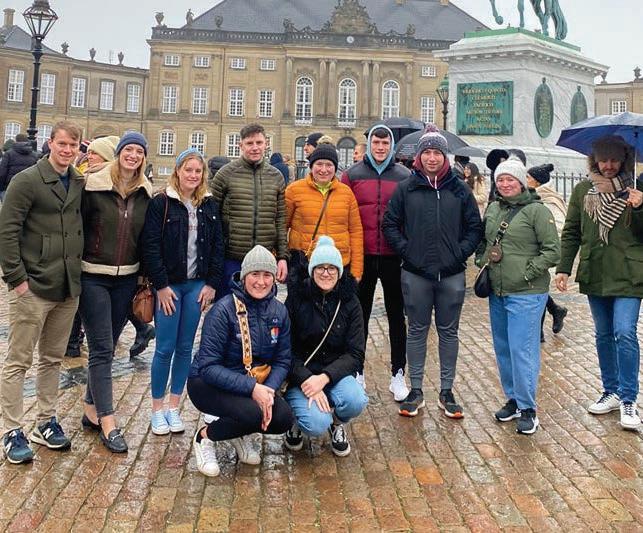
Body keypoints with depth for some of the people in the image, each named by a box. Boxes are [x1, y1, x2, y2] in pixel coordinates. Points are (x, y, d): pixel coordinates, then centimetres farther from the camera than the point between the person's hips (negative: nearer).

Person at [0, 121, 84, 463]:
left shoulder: (80, 183, 7)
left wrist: (78, 274, 9)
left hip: (68, 289, 6)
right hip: (33, 288, -5)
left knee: (53, 359, 15)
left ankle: (45, 422, 27)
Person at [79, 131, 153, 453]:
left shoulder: (146, 193, 5)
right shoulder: (93, 185, -8)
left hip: (126, 278, 5)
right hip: (93, 276, -4)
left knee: (107, 347, 12)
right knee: (102, 348, -5)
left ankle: (92, 411, 26)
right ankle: (108, 423, -1)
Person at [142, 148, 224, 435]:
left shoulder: (210, 206, 8)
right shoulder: (160, 203, -5)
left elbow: (217, 246, 8)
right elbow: (151, 246, -9)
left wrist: (212, 283, 0)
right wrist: (161, 285, -12)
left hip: (197, 285, 4)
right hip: (168, 285, -4)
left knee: (185, 347, 8)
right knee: (165, 347, -1)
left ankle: (173, 407, 19)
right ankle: (157, 409, 13)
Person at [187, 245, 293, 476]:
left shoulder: (279, 312, -3)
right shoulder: (224, 310, -20)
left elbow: (283, 361, -1)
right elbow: (208, 367, -23)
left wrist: (268, 390, -21)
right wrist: (251, 388, -32)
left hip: (256, 383, 5)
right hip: (209, 384, -5)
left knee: (283, 419, -19)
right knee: (253, 413, -32)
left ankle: (240, 434, 13)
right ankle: (205, 436, -1)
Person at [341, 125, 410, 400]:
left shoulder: (404, 176, 4)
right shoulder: (352, 175, 2)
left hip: (394, 256, 0)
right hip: (362, 256, 0)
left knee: (397, 316, 9)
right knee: (360, 315, 11)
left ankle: (398, 374, 19)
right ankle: (356, 371, 24)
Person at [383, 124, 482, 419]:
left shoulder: (459, 189, 4)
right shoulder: (406, 188, 1)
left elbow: (475, 227, 8)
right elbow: (390, 224, 4)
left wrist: (460, 253, -4)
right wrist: (406, 250, -6)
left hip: (451, 274, 1)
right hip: (415, 273, -1)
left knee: (448, 332, 9)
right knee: (417, 331, 8)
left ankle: (446, 392, 21)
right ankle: (415, 391, 19)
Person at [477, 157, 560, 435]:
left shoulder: (537, 211, -9)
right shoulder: (493, 209, 10)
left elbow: (553, 250, -12)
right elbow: (482, 241, 24)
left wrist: (528, 272, -15)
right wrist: (481, 262, 8)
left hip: (526, 294, -7)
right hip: (496, 292, 7)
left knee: (522, 350, -6)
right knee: (503, 349, 14)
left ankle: (527, 409, 6)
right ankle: (513, 399, 29)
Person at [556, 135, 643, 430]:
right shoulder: (582, 190, 7)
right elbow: (571, 233, 9)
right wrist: (563, 268, 1)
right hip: (594, 276, 3)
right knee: (603, 335, 12)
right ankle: (611, 392, 26)